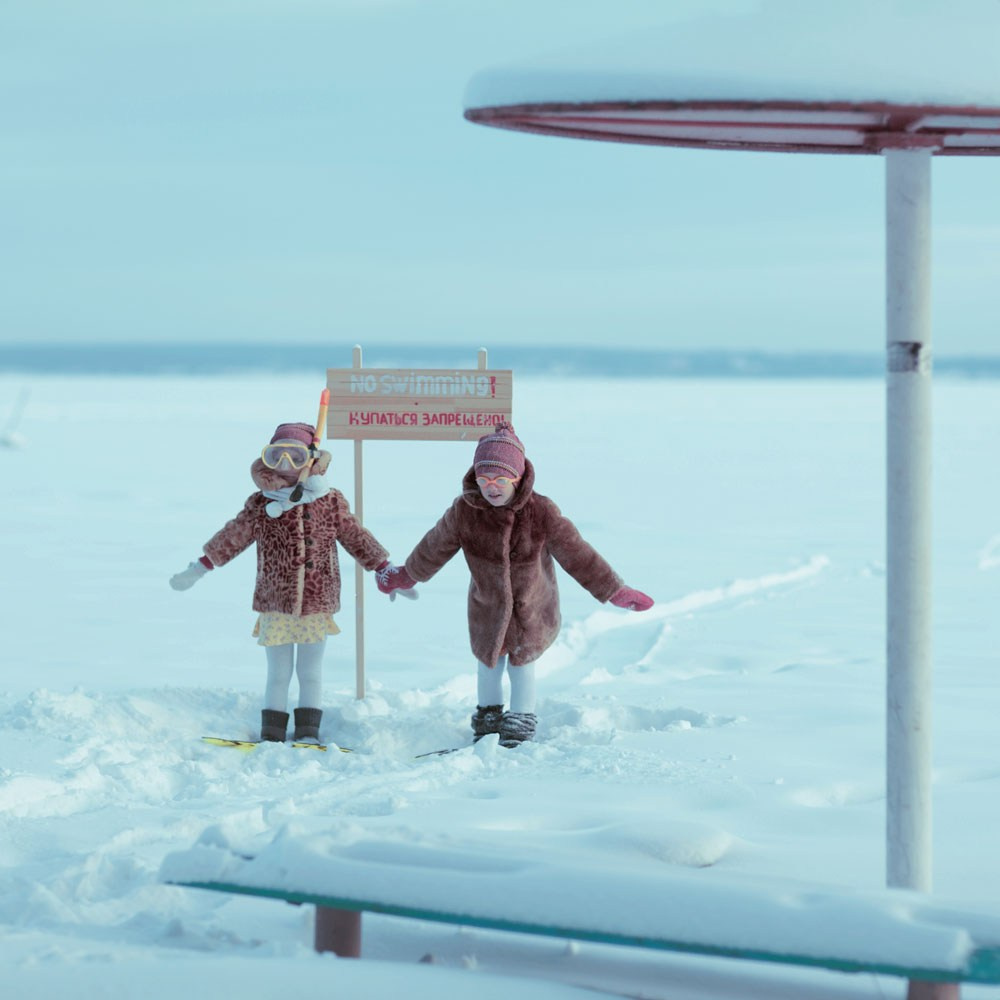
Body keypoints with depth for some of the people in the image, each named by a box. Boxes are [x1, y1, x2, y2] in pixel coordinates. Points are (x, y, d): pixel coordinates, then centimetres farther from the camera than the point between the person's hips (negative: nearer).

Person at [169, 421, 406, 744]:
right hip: (275, 605, 0)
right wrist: (198, 569, 7)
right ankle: (272, 735, 10)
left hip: (317, 605, 0)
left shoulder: (331, 503, 1)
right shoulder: (261, 505, 0)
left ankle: (308, 732, 15)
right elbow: (230, 539, 7)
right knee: (278, 674, 5)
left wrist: (388, 572, 7)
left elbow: (358, 539, 8)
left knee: (310, 672, 7)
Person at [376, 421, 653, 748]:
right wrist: (403, 577, 12)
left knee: (522, 665, 10)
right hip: (487, 607, 2)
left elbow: (577, 554, -17)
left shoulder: (541, 512, -26)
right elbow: (434, 548, -2)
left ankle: (520, 729, 28)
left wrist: (615, 591, -14)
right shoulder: (464, 512, -21)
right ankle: (488, 719, 42)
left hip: (531, 607, -2)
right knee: (489, 664, 19)